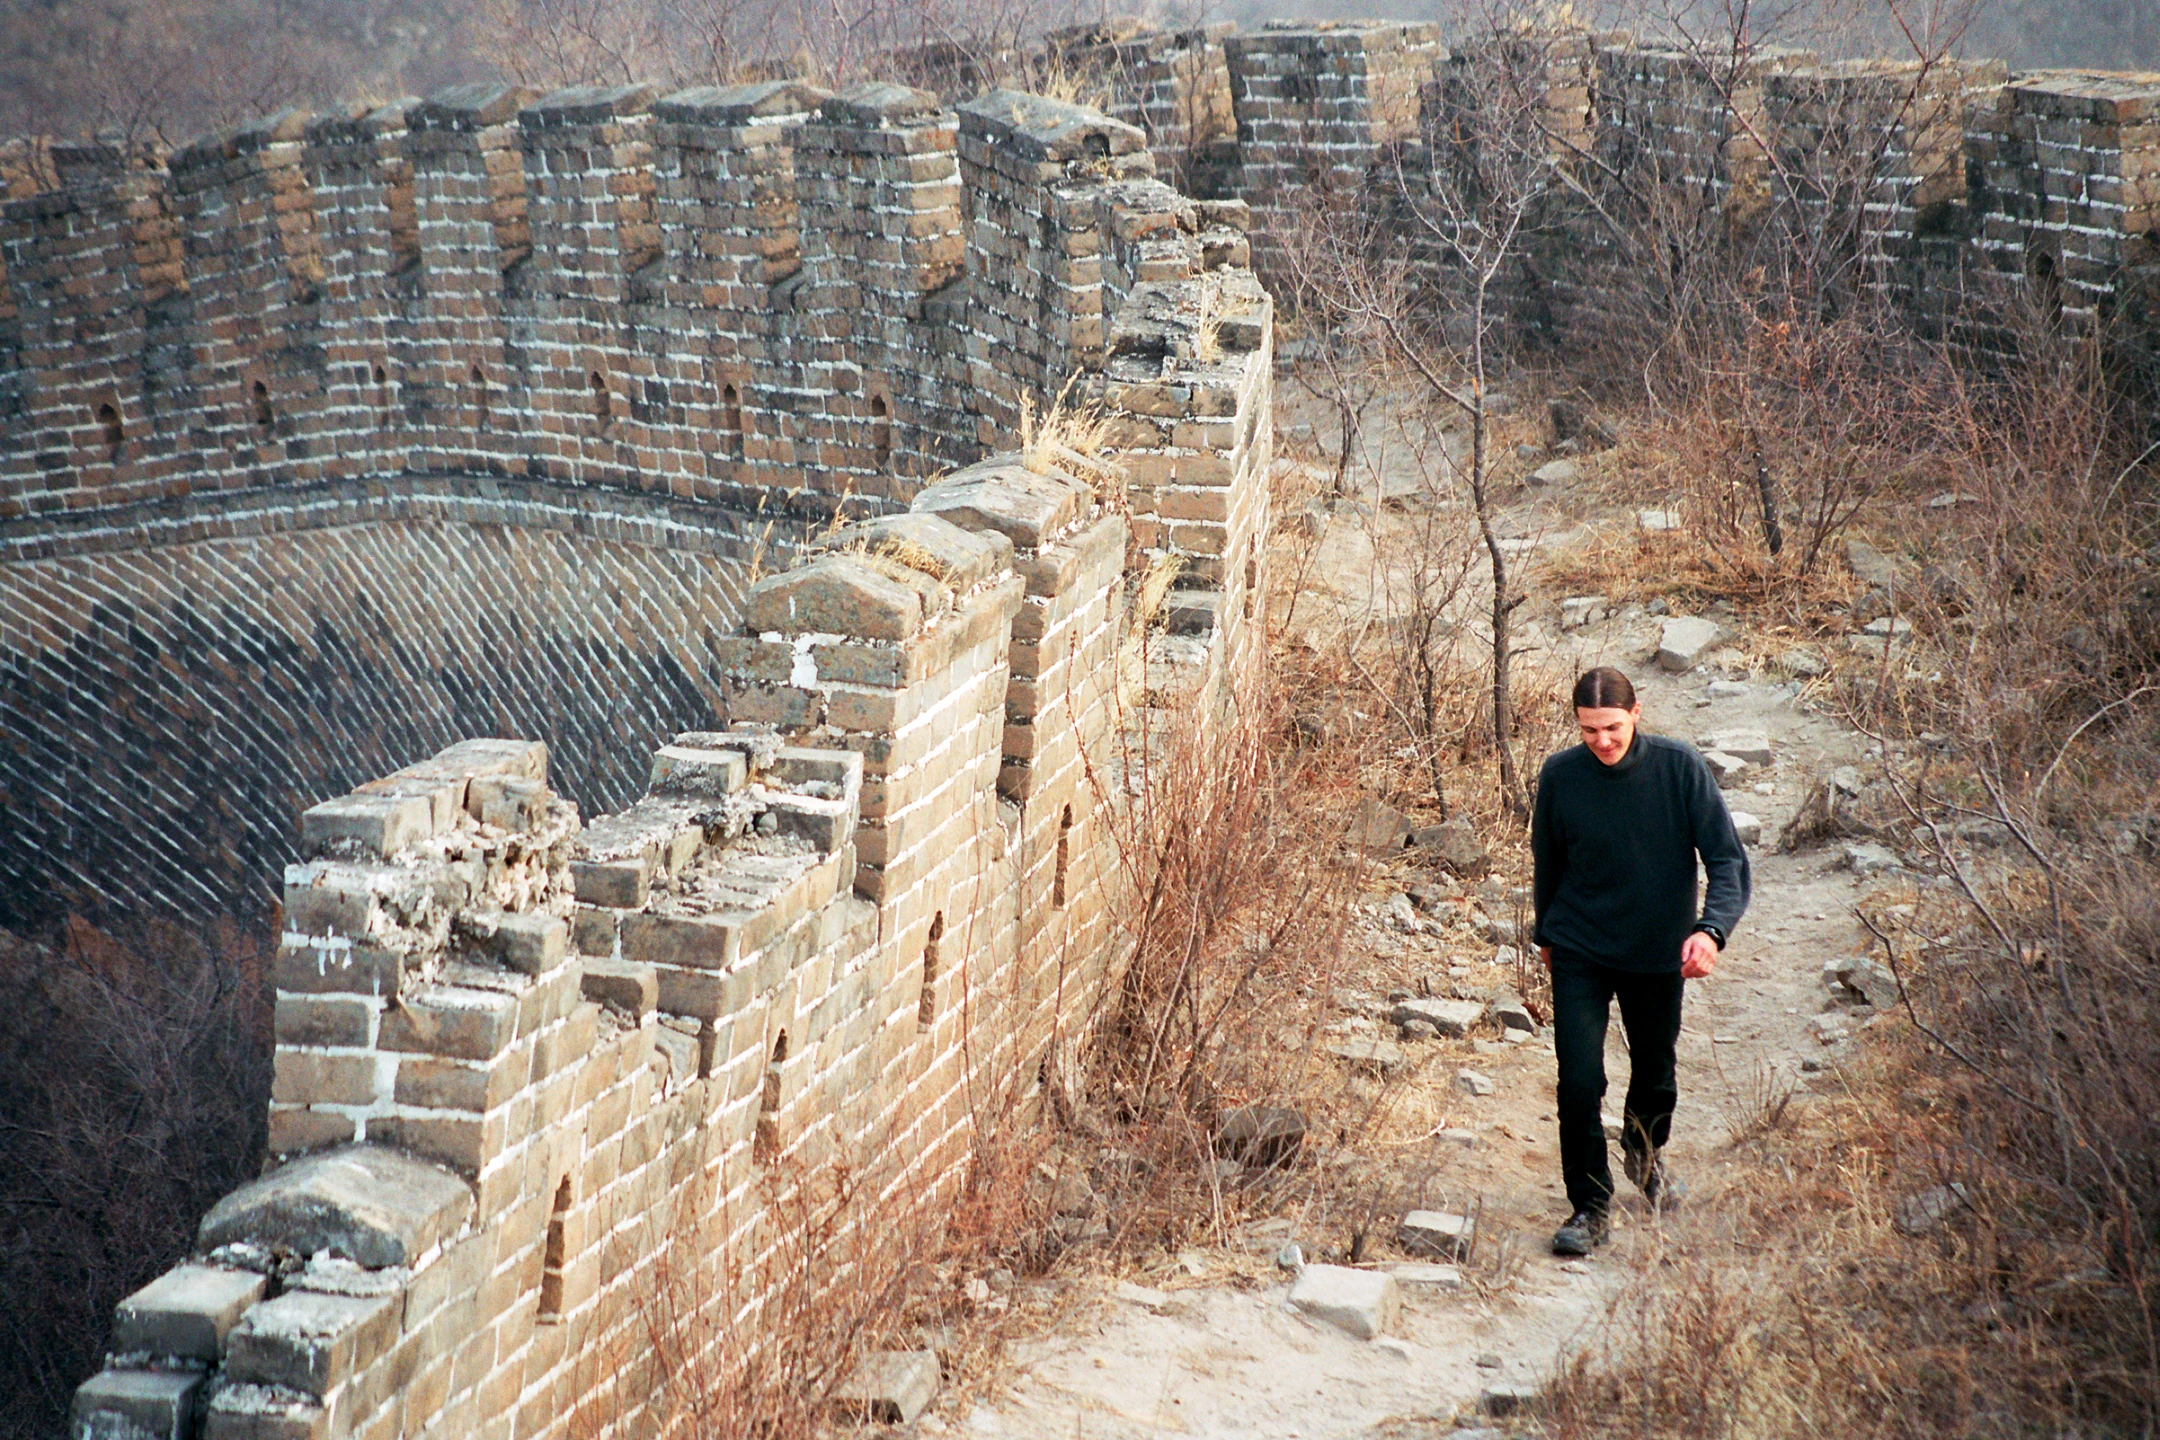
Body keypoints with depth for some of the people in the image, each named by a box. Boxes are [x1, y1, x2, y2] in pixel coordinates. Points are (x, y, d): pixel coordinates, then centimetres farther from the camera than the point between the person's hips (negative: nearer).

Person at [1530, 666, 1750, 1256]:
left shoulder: (1679, 767, -17)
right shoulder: (1560, 775, -13)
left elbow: (1727, 858, -16)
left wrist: (1711, 928, -33)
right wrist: (1547, 934, 16)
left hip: (1659, 954, 1)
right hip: (1580, 955, -1)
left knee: (1655, 1075, 19)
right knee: (1579, 1082, -12)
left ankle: (1643, 1153, 51)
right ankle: (1591, 1206, 6)